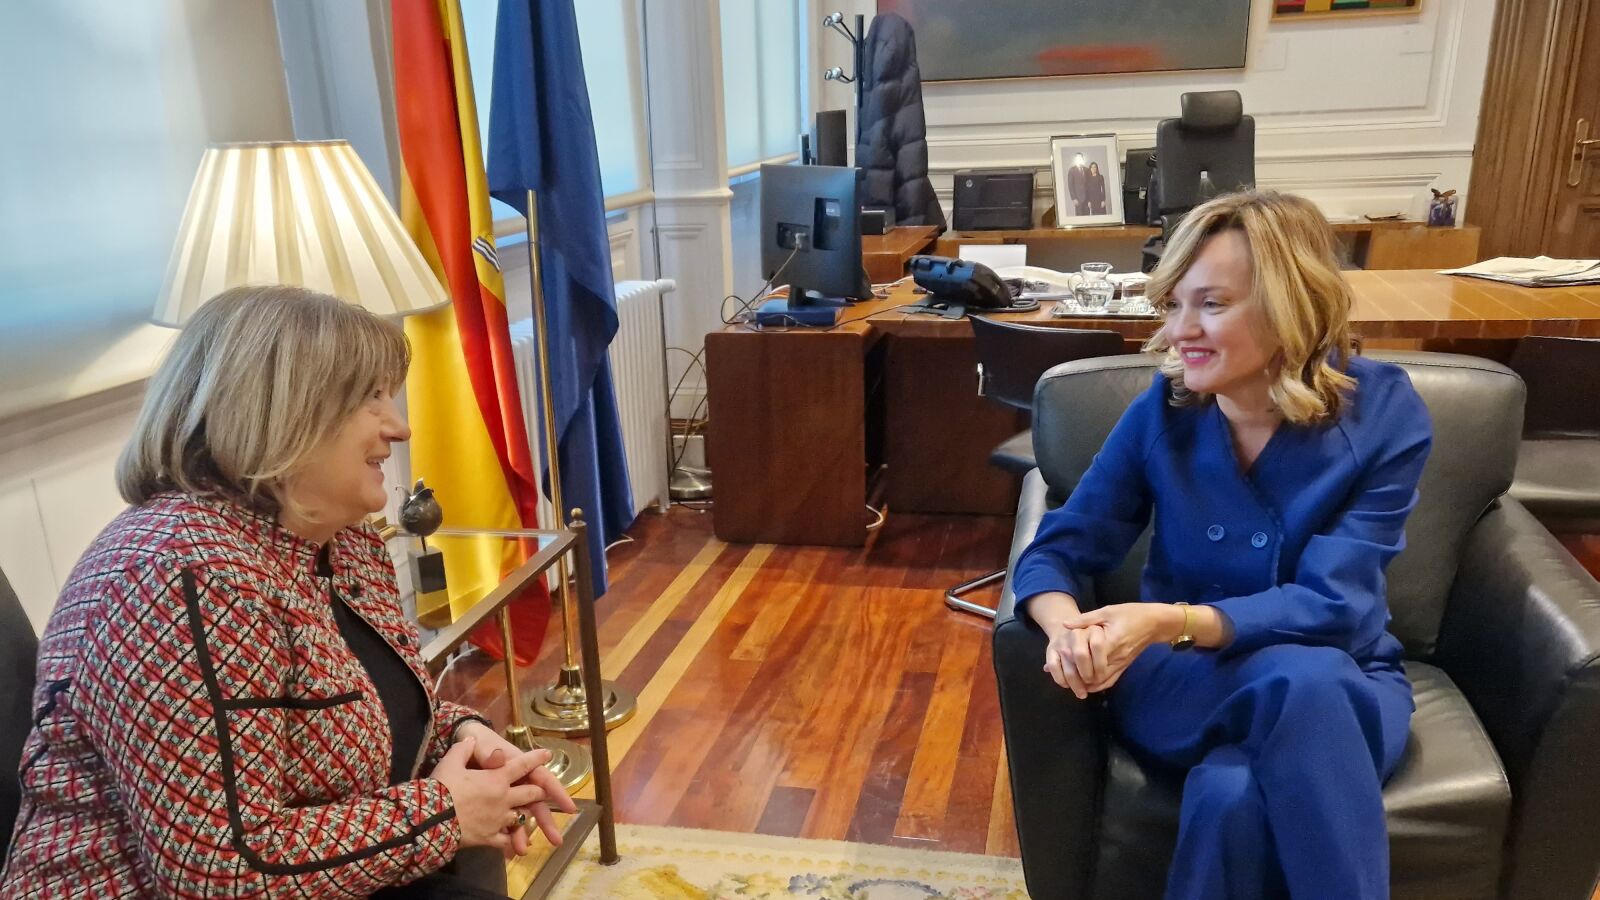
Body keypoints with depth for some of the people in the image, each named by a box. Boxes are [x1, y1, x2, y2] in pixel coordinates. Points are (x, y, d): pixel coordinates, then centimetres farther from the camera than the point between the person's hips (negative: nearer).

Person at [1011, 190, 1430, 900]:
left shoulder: (1384, 414, -12)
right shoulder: (1163, 408, -7)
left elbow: (1331, 604, -19)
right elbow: (1057, 551, -7)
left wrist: (1173, 621, -35)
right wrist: (1068, 628, -32)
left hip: (1345, 686, 0)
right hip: (1180, 678, 1)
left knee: (1231, 794, -37)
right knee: (1298, 675, -36)